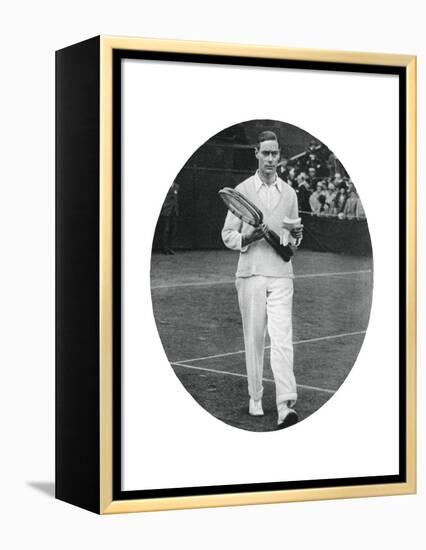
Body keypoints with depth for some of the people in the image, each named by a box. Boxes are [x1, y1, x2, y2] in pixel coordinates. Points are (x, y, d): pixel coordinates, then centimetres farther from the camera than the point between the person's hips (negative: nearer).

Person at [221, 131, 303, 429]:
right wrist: (251, 237, -15)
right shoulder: (242, 190, 4)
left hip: (281, 274, 1)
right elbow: (228, 235, 4)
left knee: (282, 338, -11)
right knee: (254, 338, 4)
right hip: (251, 273, -1)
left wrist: (297, 234, -2)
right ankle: (255, 398, 18)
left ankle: (286, 405, -19)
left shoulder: (289, 193, 13)